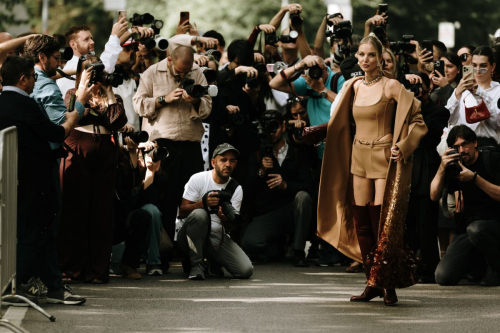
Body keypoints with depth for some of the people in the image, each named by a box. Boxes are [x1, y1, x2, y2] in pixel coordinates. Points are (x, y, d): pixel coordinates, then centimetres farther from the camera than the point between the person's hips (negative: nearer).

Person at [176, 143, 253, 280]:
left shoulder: (236, 189, 3)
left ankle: (214, 261, 16)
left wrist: (226, 217, -29)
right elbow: (182, 212, -11)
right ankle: (196, 264, -21)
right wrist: (203, 203, -30)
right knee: (199, 214, -38)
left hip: (217, 236, 3)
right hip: (189, 234, -3)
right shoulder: (198, 179, -7)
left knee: (246, 270, -17)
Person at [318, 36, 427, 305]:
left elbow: (417, 120, -9)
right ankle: (373, 283, 11)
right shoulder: (354, 86, 9)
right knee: (361, 222, 4)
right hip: (359, 159, 6)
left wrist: (403, 147, -17)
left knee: (383, 224, -8)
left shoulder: (391, 87, -8)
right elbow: (340, 122, 19)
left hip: (384, 159, -6)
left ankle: (388, 285, -1)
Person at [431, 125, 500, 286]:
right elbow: (434, 196, 1)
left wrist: (475, 178, -19)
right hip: (467, 224, 4)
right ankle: (479, 263, 17)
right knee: (443, 277, -15)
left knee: (474, 229, -42)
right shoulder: (455, 166, 10)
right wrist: (442, 168, -11)